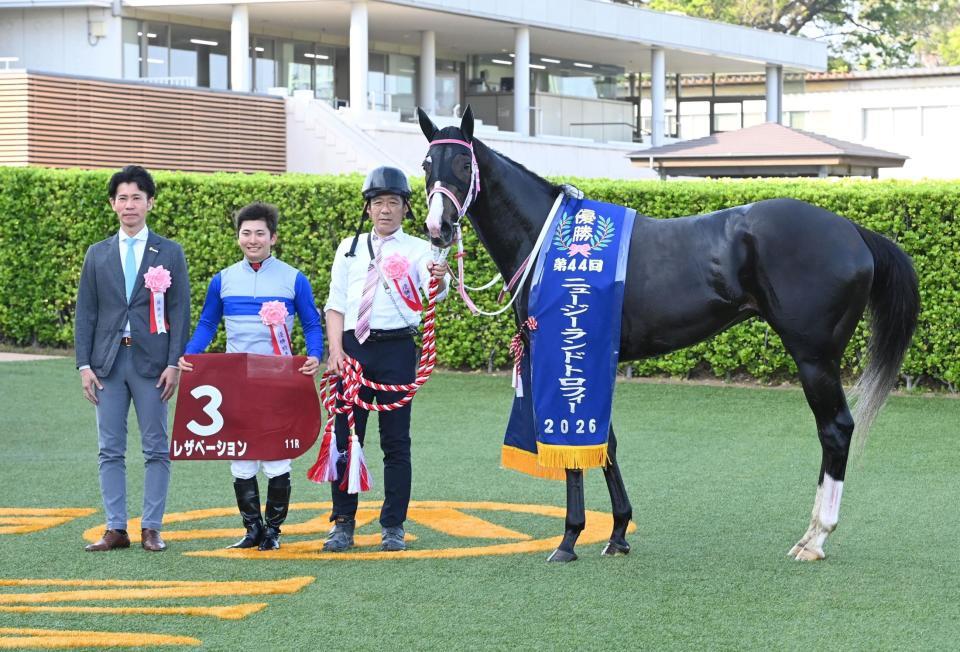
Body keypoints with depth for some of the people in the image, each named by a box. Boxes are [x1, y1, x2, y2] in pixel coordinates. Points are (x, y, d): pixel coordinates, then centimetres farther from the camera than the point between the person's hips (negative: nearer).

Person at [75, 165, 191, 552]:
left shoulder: (170, 254, 5)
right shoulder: (98, 255, 11)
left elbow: (180, 312, 1)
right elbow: (85, 313, 9)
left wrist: (174, 363, -8)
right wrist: (84, 364, 0)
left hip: (151, 361, -2)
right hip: (107, 362, 2)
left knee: (156, 449, 1)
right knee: (110, 450, 3)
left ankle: (151, 528, 6)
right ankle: (115, 529, 7)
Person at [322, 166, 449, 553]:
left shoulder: (418, 250, 5)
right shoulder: (349, 248, 13)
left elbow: (432, 289, -14)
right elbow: (336, 304, 10)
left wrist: (439, 281, -38)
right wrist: (335, 351, -3)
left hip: (396, 349, -2)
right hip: (352, 347, 2)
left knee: (396, 440, 1)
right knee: (345, 436, 2)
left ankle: (393, 527, 7)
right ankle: (343, 524, 10)